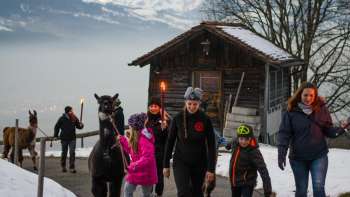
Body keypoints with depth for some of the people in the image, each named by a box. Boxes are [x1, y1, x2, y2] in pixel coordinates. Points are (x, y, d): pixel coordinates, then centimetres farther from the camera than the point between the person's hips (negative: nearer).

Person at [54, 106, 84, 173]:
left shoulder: (75, 118, -3)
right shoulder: (62, 118, -8)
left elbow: (78, 126, 7)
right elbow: (57, 127, 3)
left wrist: (81, 125, -16)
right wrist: (55, 136, 2)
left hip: (72, 138, 1)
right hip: (64, 138, -1)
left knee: (72, 153, -7)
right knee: (64, 153, 12)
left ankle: (72, 167, -3)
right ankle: (63, 166, 30)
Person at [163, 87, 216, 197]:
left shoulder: (205, 120, -8)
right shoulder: (178, 118, -6)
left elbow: (211, 145, -6)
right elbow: (170, 142, 1)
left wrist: (211, 169, -10)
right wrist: (166, 165, 2)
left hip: (199, 163, 1)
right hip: (181, 162, -1)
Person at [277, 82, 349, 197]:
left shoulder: (321, 109, -1)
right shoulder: (291, 112, -6)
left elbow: (328, 130, 4)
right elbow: (284, 133, -7)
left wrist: (340, 130, -17)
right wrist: (281, 154, -16)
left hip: (319, 156, 0)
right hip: (298, 158, 0)